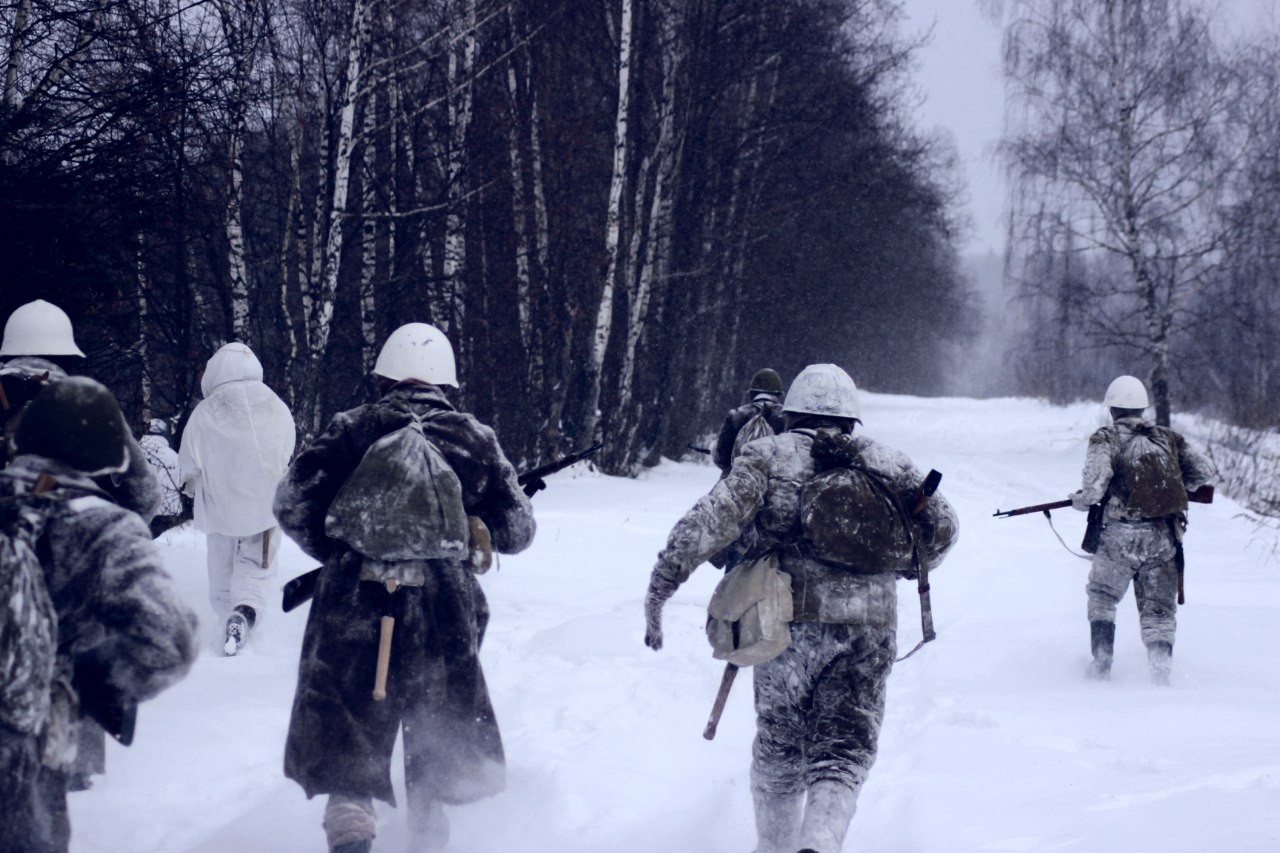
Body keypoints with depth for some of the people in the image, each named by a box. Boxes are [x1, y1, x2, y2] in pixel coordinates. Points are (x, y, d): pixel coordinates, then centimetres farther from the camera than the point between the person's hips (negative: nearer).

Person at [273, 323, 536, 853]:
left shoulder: (352, 430, 1)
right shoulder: (475, 439, 4)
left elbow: (293, 504, -2)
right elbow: (515, 534, 7)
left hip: (354, 608, -1)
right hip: (441, 615, 1)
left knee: (345, 730, 4)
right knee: (441, 729, 22)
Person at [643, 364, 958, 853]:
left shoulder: (770, 455, 7)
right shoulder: (888, 462, 14)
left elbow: (716, 516, -7)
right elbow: (941, 526, 13)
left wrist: (663, 581, -8)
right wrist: (903, 567, 31)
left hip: (790, 617, -1)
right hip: (868, 627, 1)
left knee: (778, 748, 16)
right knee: (843, 751, 0)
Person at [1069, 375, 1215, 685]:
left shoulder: (1106, 438, 0)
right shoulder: (1167, 438, 13)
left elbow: (1095, 483, -15)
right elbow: (1204, 470, 13)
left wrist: (1080, 500, 5)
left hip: (1122, 535, -3)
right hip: (1165, 537, 3)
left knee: (1102, 597, 19)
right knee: (1159, 607, 9)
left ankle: (1102, 662, 13)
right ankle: (1161, 664, -11)